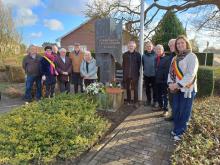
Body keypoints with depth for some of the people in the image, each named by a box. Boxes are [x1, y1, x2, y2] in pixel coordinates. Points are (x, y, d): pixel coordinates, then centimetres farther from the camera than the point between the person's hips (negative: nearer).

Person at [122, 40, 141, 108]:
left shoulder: (138, 54, 0)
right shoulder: (125, 54, 7)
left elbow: (139, 64, 3)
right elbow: (123, 65, 9)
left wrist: (137, 72, -1)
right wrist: (124, 73, 3)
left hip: (135, 75, -2)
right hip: (127, 75, 3)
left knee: (135, 89, 3)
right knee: (127, 88, 10)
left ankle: (135, 102, 12)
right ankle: (128, 101, 23)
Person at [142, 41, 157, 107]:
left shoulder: (155, 55, -7)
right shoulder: (144, 55, 3)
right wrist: (144, 71, 12)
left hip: (154, 74, -3)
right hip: (146, 75, 3)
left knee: (154, 89, 4)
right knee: (147, 89, 12)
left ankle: (155, 101, 17)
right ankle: (148, 100, 26)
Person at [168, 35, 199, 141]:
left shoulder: (191, 56, -8)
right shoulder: (175, 58, 14)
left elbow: (191, 74, -18)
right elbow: (171, 71, 11)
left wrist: (178, 84, -21)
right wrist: (170, 83, -6)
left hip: (187, 89, -6)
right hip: (177, 89, 7)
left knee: (184, 112, 3)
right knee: (176, 110, 13)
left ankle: (179, 132, 17)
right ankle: (176, 128, 30)